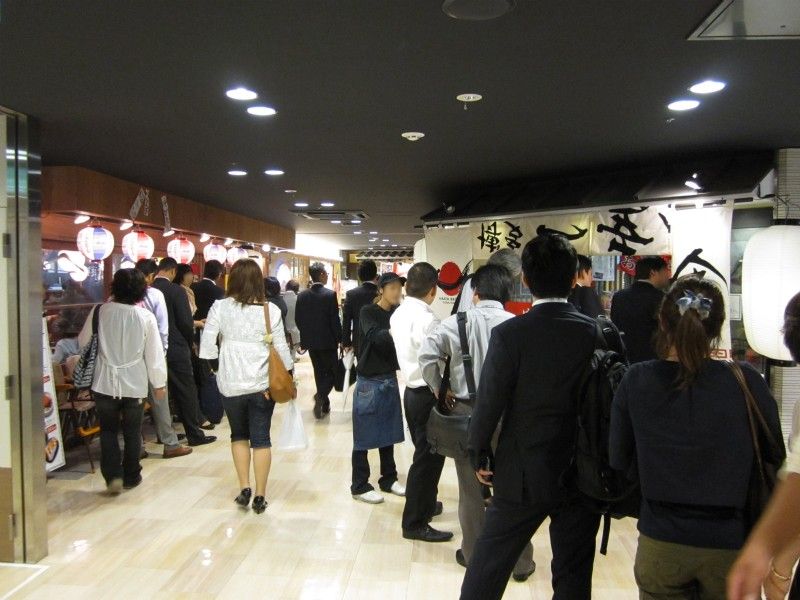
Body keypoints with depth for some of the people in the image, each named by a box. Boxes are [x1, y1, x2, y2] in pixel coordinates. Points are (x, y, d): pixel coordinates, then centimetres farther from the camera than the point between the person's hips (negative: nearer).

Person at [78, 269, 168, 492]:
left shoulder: (100, 311, -8)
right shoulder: (146, 317, -11)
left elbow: (83, 342, 7)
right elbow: (154, 354, -6)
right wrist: (159, 383, 5)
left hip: (105, 383, 1)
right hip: (135, 384, 0)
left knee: (108, 431, 15)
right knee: (132, 432, 15)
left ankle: (113, 475, 5)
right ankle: (131, 477, 25)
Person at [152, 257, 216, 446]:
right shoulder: (176, 290, -14)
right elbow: (186, 322, -16)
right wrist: (189, 342, 2)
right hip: (176, 348, -5)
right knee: (187, 391, 4)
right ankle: (194, 434, 10)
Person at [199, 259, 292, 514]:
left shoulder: (220, 307, -6)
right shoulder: (271, 310, -6)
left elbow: (207, 346, -4)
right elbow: (281, 349, -3)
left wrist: (218, 367, 12)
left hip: (231, 384, 0)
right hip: (262, 384, 0)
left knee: (239, 435, 19)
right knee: (261, 438, 9)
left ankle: (244, 489, 15)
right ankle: (260, 496, 14)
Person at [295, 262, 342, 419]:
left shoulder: (302, 295, 0)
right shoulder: (330, 295, -14)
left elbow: (297, 319, 4)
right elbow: (335, 320, -14)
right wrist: (340, 339, -3)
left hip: (310, 341, 5)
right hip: (327, 340, -5)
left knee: (319, 372, 16)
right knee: (332, 371, 8)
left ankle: (324, 404, 21)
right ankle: (320, 395, -15)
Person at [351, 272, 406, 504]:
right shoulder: (368, 312, -9)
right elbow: (375, 337, -26)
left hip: (390, 379, 6)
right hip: (369, 381, -6)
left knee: (388, 432, 14)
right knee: (364, 435, 2)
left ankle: (388, 479, 27)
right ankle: (360, 485, 13)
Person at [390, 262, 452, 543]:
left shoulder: (398, 314, 5)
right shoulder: (426, 319, -21)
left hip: (412, 390, 9)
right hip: (428, 395, -9)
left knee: (425, 453, 24)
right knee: (428, 457, 3)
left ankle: (423, 504, 41)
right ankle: (415, 524, 14)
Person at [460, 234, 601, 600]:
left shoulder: (509, 334, -16)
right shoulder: (598, 333, -8)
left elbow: (488, 402, -12)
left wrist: (479, 457, 4)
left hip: (524, 475, -2)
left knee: (488, 565, 15)